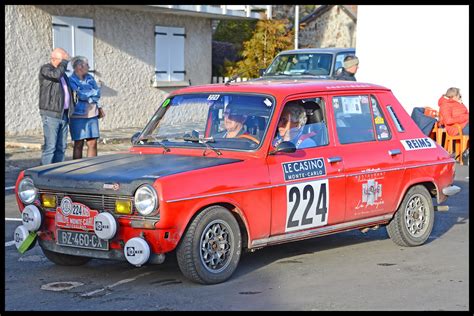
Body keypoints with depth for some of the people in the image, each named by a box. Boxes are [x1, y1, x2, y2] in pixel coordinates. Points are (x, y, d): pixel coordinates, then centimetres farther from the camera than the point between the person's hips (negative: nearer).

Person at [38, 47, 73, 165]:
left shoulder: (62, 71, 19)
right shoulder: (45, 69, -5)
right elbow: (56, 74, -28)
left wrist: (69, 112, 22)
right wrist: (64, 62, -13)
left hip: (63, 114, 8)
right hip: (51, 114, -8)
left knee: (61, 147, 7)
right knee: (50, 146, -11)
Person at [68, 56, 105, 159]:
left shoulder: (90, 78, 12)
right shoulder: (71, 81, -7)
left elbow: (97, 93, 9)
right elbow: (80, 95, -18)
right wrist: (92, 93, -3)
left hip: (92, 115, 6)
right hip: (78, 116, -5)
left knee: (93, 143, 5)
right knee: (79, 144, 1)